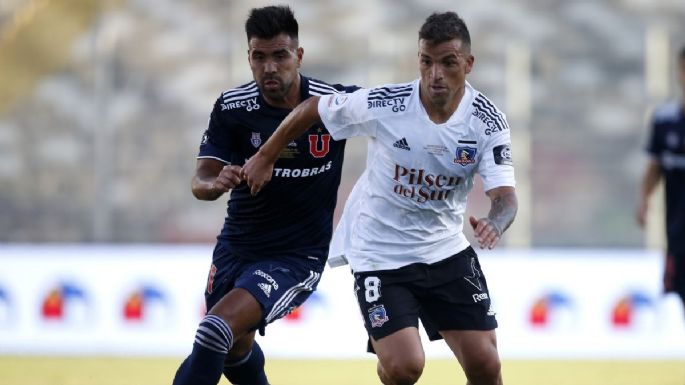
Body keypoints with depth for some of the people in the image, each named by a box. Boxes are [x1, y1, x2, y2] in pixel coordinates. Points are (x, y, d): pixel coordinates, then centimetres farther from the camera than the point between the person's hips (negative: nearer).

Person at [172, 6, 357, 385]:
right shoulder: (232, 107, -10)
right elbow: (201, 181, -10)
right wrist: (217, 183, -34)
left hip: (297, 256, -5)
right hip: (237, 245, 5)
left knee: (216, 331, -25)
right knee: (235, 349, 23)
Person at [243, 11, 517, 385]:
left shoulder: (487, 120, -13)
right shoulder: (382, 104, -19)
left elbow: (505, 195, -19)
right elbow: (311, 109, -4)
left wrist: (494, 224, -42)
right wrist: (265, 158, 6)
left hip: (446, 249, 3)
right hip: (379, 252, -3)